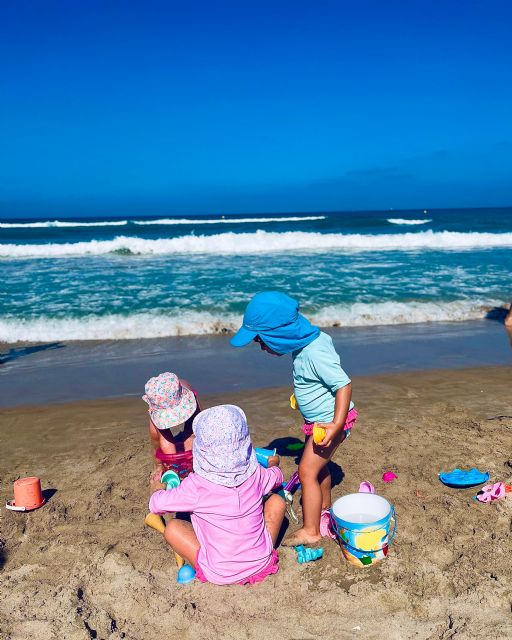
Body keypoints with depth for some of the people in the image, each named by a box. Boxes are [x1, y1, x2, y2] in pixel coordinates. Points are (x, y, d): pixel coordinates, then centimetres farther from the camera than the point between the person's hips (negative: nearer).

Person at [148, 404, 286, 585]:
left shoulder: (197, 486, -21)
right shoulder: (256, 474, -12)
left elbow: (156, 505, -7)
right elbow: (277, 477, 12)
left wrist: (157, 490, 17)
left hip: (219, 575, -1)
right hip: (261, 563, 1)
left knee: (172, 527, 13)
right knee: (277, 501, 17)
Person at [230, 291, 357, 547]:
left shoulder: (315, 353, -31)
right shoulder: (307, 342, -3)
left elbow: (344, 385, -31)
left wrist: (336, 425, -33)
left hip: (329, 421, -10)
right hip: (319, 419, 10)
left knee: (307, 471, -5)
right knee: (318, 465, 23)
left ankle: (310, 531, 7)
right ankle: (324, 508, 44)